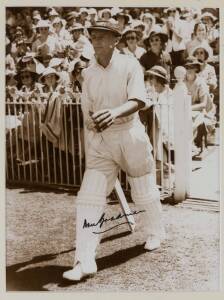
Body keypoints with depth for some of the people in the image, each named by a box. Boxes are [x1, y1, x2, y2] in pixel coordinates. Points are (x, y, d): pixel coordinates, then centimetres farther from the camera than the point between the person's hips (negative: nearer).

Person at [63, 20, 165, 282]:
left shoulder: (130, 65, -8)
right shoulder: (88, 73, 4)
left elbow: (138, 101, -23)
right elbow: (87, 113, 8)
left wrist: (115, 112, -42)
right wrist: (91, 145, -2)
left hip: (130, 135, -3)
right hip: (99, 140, 3)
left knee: (144, 191, 14)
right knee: (88, 198, -8)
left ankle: (155, 233, 43)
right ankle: (85, 261, -3)